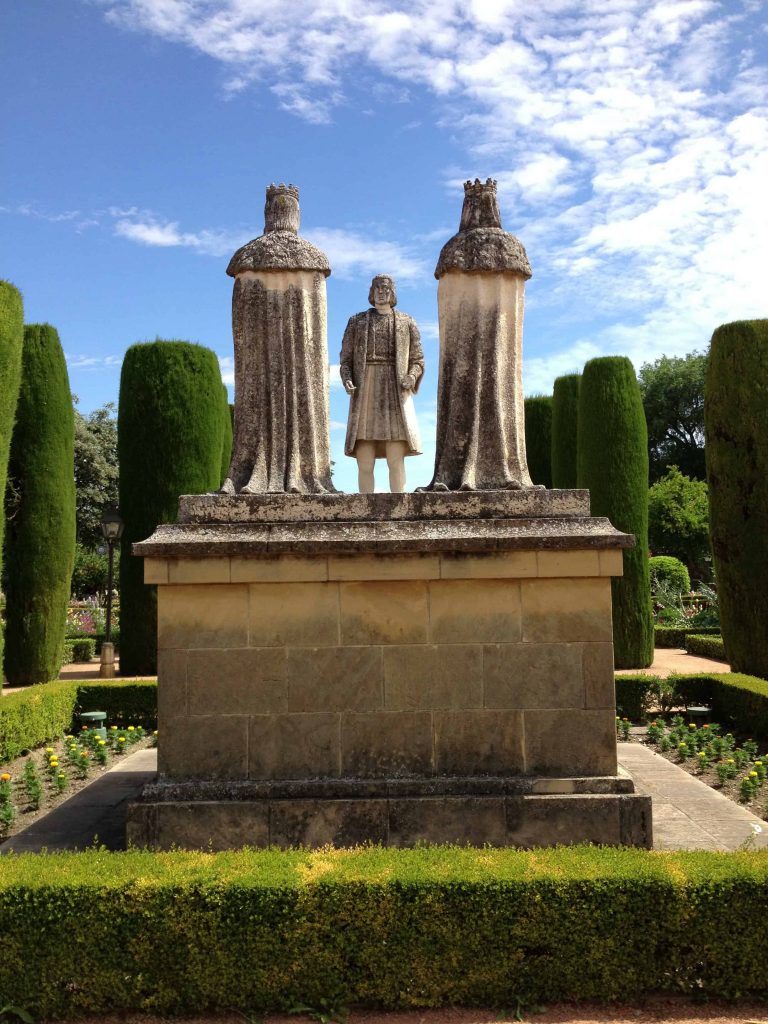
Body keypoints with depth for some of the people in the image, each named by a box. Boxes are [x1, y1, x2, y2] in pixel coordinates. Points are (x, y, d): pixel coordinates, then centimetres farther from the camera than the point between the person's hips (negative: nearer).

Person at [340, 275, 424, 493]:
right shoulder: (357, 321, 15)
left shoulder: (407, 322, 14)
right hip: (365, 394, 1)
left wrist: (411, 378, -10)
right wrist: (347, 381, -10)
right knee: (364, 464, -6)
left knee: (396, 460, -10)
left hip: (395, 395, -1)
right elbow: (346, 360, 12)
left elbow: (417, 360, 13)